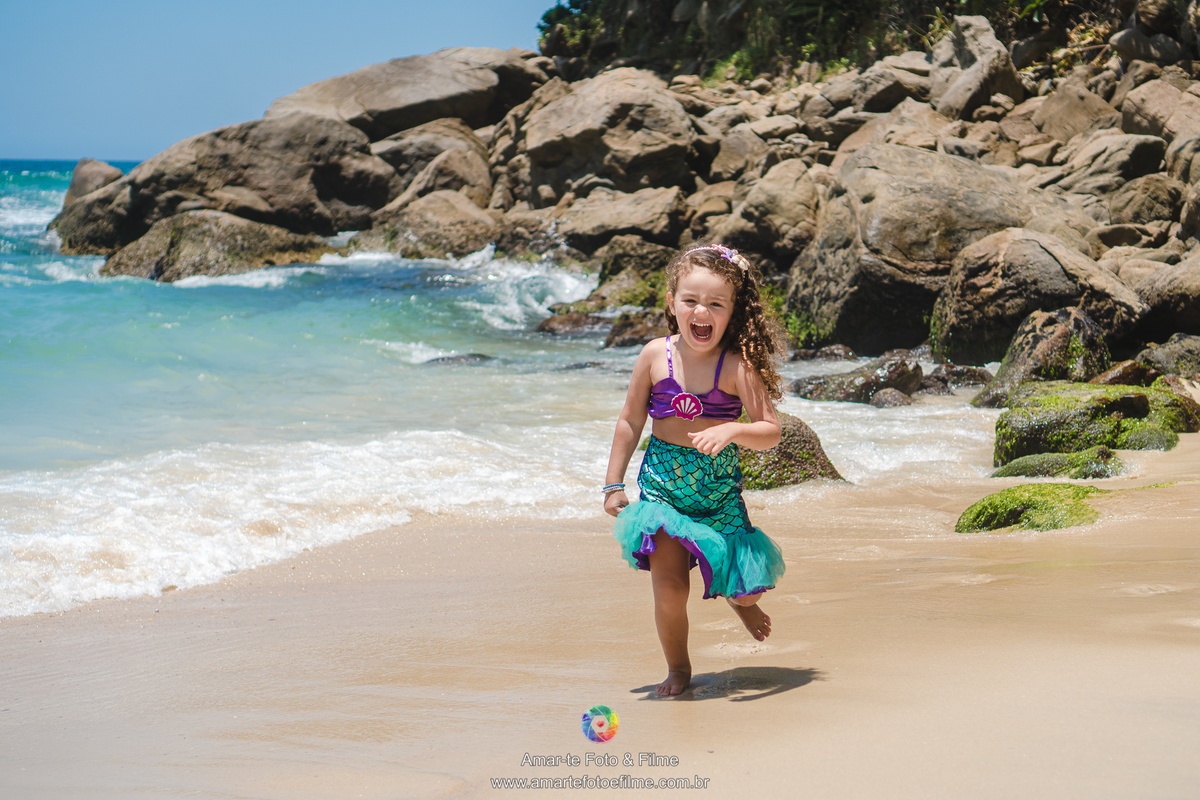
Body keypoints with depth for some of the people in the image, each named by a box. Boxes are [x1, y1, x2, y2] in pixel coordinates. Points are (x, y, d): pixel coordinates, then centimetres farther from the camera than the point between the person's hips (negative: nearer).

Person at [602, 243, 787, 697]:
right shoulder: (656, 356, -6)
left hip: (719, 490, 0)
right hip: (662, 485, 0)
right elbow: (630, 422, 4)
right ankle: (677, 668, 17)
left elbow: (770, 431, -14)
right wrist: (614, 484, 6)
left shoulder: (739, 365, -12)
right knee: (669, 589, -9)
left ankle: (737, 596, 43)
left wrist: (732, 431, -33)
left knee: (747, 589, 4)